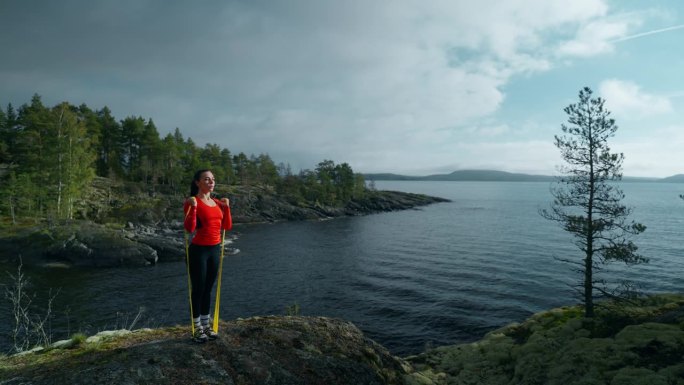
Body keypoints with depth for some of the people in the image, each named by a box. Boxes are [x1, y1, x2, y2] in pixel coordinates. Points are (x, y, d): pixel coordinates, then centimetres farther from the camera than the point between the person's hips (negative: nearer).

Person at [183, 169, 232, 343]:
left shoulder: (217, 203, 10)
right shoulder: (192, 202, -10)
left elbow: (227, 226, 8)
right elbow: (189, 228, -21)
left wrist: (226, 207, 3)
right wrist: (193, 207, -27)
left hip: (215, 250, 6)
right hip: (198, 250, -6)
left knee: (208, 289, 15)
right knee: (198, 289, 3)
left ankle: (206, 325, 27)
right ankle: (197, 329, 16)